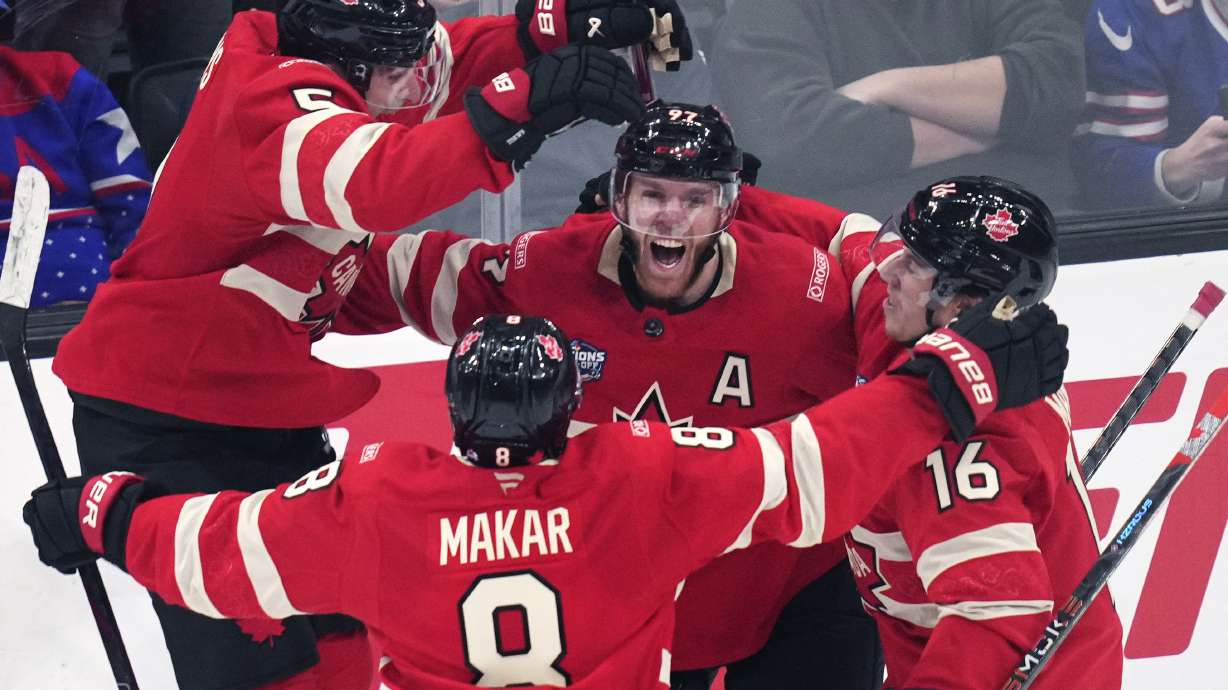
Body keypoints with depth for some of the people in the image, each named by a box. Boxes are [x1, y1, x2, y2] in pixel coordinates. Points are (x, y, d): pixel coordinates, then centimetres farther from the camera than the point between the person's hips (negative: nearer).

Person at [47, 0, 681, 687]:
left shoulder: (330, 64, -1)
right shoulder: (276, 102, -27)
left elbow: (455, 60, 5)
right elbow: (372, 184, -45)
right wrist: (521, 107, -49)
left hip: (263, 409, 10)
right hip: (161, 423, -10)